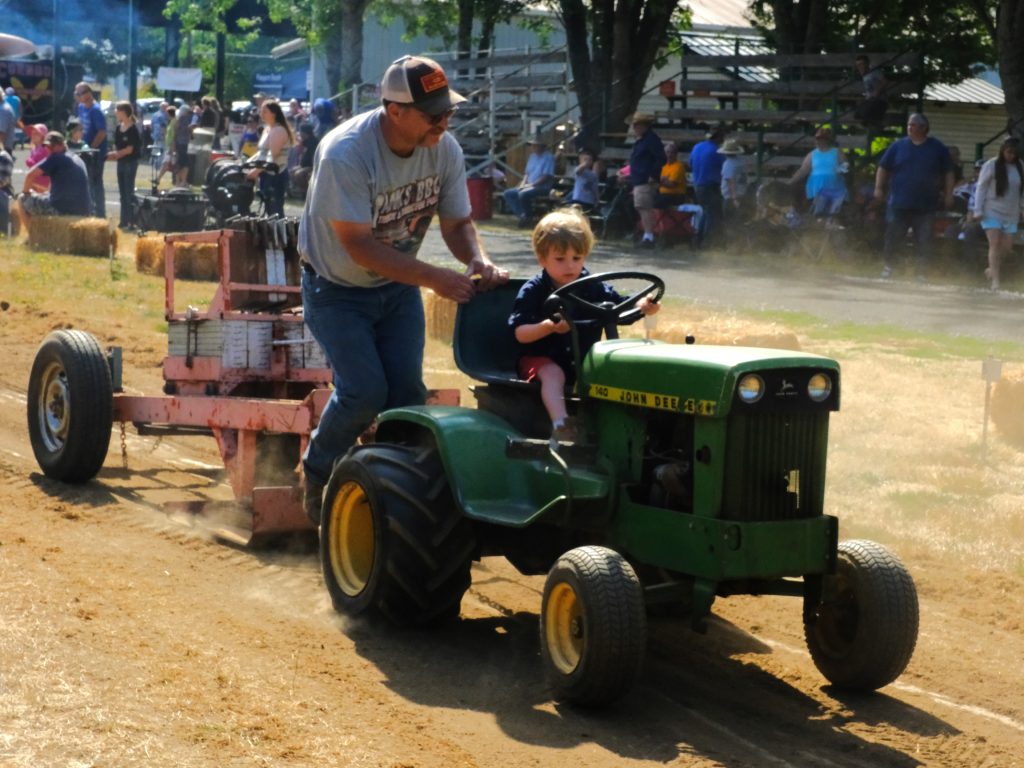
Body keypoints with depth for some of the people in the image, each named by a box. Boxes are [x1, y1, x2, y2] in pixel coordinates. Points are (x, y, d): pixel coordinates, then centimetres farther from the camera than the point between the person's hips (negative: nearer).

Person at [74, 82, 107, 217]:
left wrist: (90, 149, -20)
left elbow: (102, 133, -20)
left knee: (95, 183, -4)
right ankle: (90, 210, 24)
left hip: (96, 153, -8)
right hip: (86, 152, 8)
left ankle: (100, 215, 2)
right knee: (87, 183, 14)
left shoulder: (95, 110, -16)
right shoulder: (81, 107, 9)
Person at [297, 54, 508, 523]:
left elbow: (457, 222, -3)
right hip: (336, 288, -5)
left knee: (407, 391, -4)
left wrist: (477, 261, -26)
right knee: (364, 391, -16)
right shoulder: (346, 152, -32)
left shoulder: (444, 149, -13)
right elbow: (359, 245, -32)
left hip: (398, 287, 5)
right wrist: (436, 279, -37)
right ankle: (317, 472, 10)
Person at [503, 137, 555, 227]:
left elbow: (547, 177, -16)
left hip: (542, 187, -9)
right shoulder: (532, 156, 16)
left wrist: (531, 184, -18)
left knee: (523, 194, -35)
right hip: (529, 186, 9)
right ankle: (521, 215, -15)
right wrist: (523, 184, -1)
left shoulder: (549, 157, -9)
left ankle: (527, 217, -15)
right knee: (507, 193, -6)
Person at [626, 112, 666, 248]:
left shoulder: (651, 139, -12)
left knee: (645, 208, -15)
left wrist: (653, 176, -22)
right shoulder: (640, 140, 20)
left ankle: (648, 237, -18)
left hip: (646, 181, -11)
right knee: (641, 208, 13)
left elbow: (661, 159, -19)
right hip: (638, 181, 11)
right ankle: (648, 237, 18)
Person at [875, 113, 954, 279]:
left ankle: (922, 273, 8)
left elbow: (948, 173, 8)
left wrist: (948, 194, 1)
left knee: (924, 241, 1)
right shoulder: (898, 146, 5)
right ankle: (888, 265, 20)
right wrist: (879, 188, 0)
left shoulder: (938, 148, 5)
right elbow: (883, 168, 9)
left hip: (925, 206, 0)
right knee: (892, 236, 3)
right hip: (899, 203, 0)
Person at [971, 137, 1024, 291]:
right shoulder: (991, 166, -6)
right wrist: (978, 210, -9)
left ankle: (991, 269, 25)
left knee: (1007, 247, 1)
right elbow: (980, 188, -4)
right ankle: (995, 280, -11)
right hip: (992, 212, -4)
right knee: (995, 244, -12)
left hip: (1010, 214, 4)